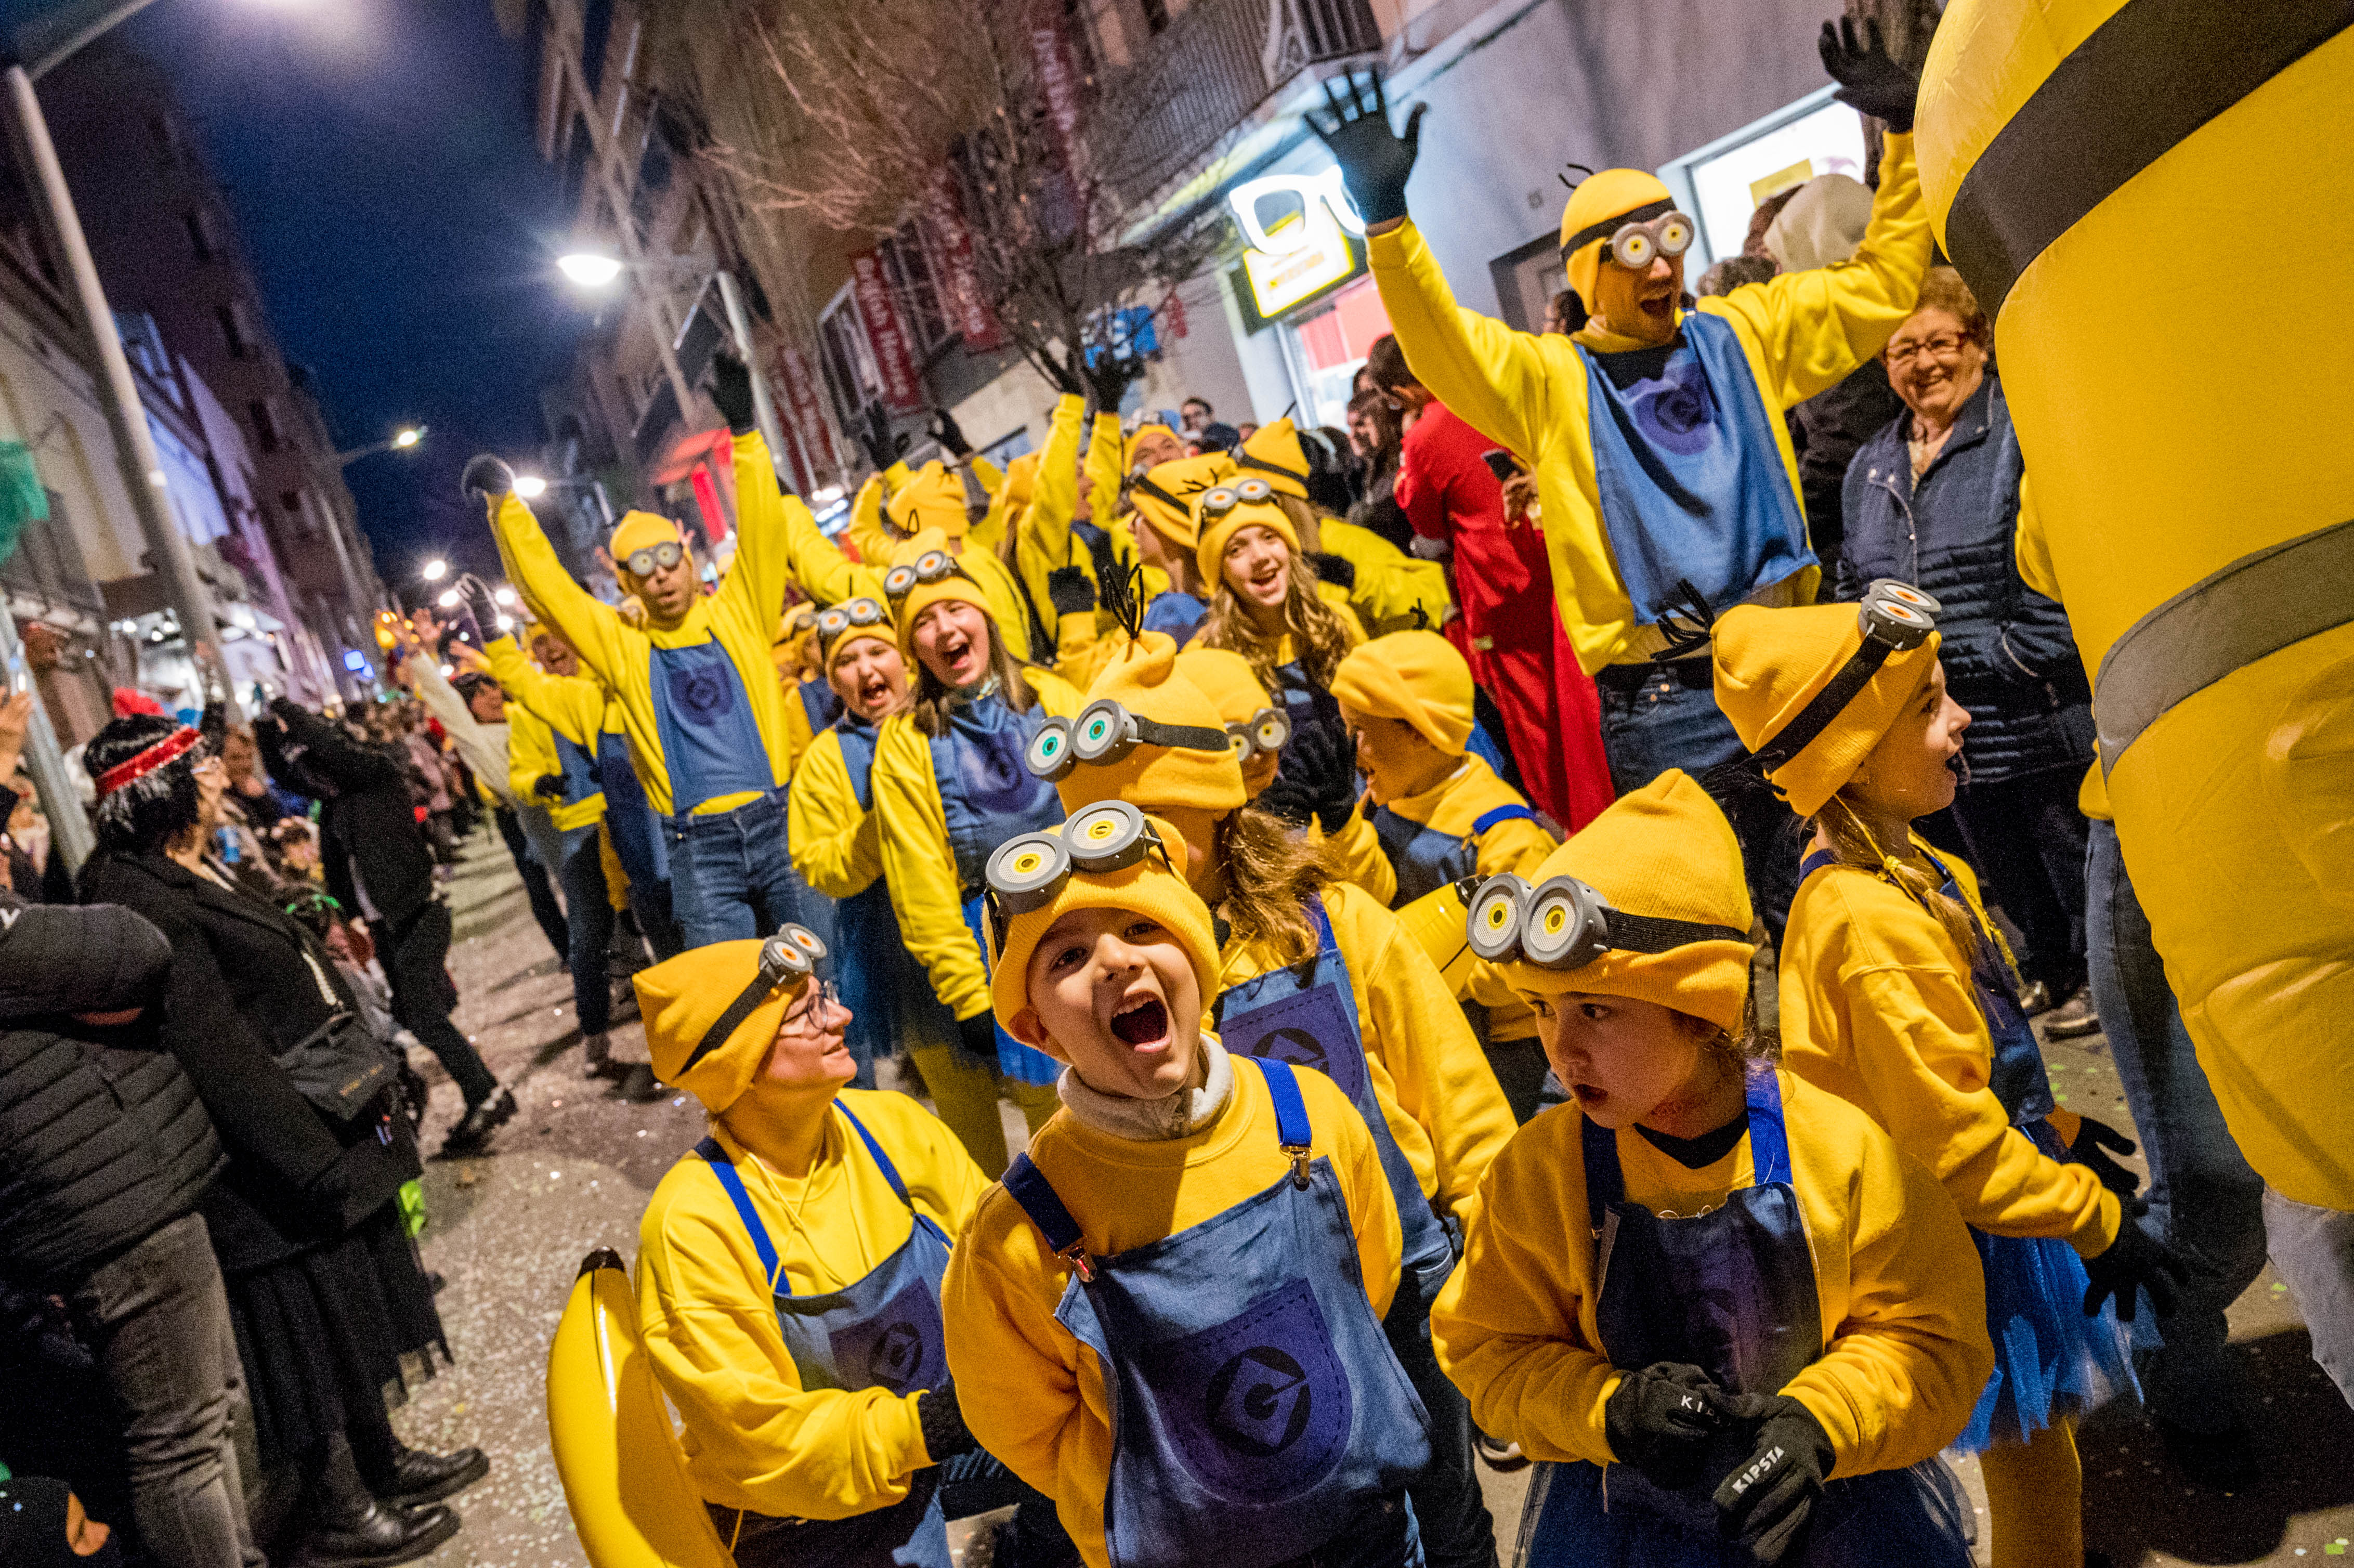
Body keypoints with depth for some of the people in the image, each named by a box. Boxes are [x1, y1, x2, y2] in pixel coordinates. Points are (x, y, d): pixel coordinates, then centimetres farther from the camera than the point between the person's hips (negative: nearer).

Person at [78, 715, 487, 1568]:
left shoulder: (193, 874, 8)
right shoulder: (142, 905, -24)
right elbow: (216, 1059, -26)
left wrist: (370, 1090, 15)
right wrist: (318, 1161, -22)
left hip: (329, 1137, 10)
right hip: (271, 1174, -10)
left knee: (351, 1313, 21)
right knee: (311, 1331, 7)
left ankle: (382, 1464, 39)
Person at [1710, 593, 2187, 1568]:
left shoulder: (1899, 869, 0)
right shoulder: (1870, 926, -32)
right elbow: (1956, 1143, -26)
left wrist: (2060, 1132, 17)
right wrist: (2096, 1217, -15)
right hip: (1965, 1242, -9)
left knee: (2041, 1455, 27)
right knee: (2031, 1461, 9)